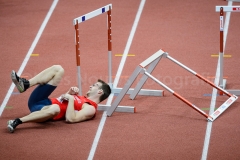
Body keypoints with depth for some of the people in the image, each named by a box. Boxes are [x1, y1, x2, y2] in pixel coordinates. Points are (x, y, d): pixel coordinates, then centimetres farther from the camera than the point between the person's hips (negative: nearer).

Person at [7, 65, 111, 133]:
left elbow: (70, 119, -19)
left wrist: (71, 99, -14)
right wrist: (70, 93, 11)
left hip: (46, 108, -9)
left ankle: (18, 121, -36)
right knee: (58, 69, 4)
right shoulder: (83, 99, 25)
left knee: (55, 108, -47)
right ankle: (25, 84, -15)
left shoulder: (90, 108, -3)